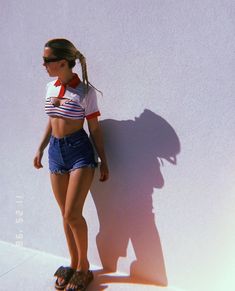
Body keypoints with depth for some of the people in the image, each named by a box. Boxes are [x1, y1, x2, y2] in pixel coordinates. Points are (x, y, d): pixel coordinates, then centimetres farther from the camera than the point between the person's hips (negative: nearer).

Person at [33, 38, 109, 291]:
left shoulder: (85, 91, -9)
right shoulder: (50, 88, 8)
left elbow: (95, 128, -5)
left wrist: (104, 162, -4)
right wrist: (40, 149, 17)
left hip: (79, 150, -6)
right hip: (56, 150, 6)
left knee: (72, 214, -9)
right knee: (66, 215, 10)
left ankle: (84, 266, 15)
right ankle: (74, 264, 27)